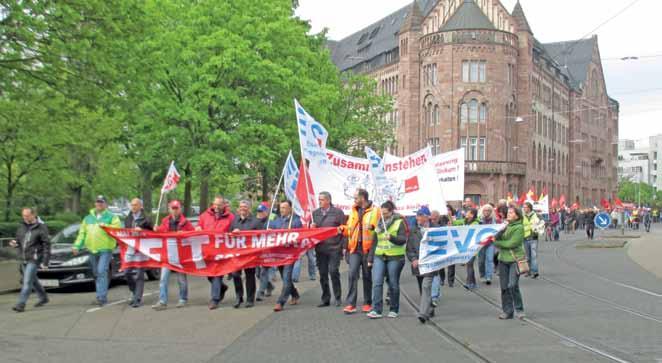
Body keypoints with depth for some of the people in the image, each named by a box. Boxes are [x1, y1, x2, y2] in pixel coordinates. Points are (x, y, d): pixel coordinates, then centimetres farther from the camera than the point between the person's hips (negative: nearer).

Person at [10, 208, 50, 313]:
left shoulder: (41, 228, -11)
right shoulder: (22, 226, 7)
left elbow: (47, 245, -11)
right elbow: (18, 239, 18)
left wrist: (45, 262, -15)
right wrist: (14, 243, -7)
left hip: (34, 259, -7)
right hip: (23, 259, 7)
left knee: (27, 281, -10)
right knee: (33, 280, 18)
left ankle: (21, 304, -8)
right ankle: (43, 298, 34)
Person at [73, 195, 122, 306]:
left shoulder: (111, 217, 5)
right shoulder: (88, 218, 20)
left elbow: (118, 228, -10)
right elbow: (82, 233, 17)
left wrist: (105, 226, -20)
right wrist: (77, 246, 7)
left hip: (105, 249, -6)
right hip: (92, 249, 6)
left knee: (102, 272, -16)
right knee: (96, 274, 10)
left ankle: (101, 297, -16)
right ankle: (102, 297, 20)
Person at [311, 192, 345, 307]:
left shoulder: (338, 212, -1)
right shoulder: (315, 213, 12)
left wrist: (341, 245, -7)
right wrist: (312, 227, -5)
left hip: (334, 248, -4)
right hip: (320, 249, 4)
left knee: (333, 271, -9)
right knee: (323, 274, 7)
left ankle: (338, 297, 7)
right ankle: (325, 299, 17)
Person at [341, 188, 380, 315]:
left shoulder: (375, 211, -2)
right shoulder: (353, 211, 13)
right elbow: (349, 228, 20)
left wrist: (372, 227, -23)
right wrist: (343, 229, 1)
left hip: (367, 248, -3)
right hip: (355, 248, 3)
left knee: (367, 276, 8)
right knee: (353, 274, -7)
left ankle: (367, 303, 20)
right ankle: (350, 304, -5)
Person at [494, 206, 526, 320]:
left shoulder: (519, 227, -6)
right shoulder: (505, 226, 15)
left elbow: (512, 243, -15)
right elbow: (497, 239, 8)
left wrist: (497, 243, -6)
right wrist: (501, 231, -9)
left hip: (515, 259, -6)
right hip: (503, 259, 6)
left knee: (512, 285, -14)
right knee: (504, 287, 5)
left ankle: (519, 309, 5)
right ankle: (507, 311, 15)